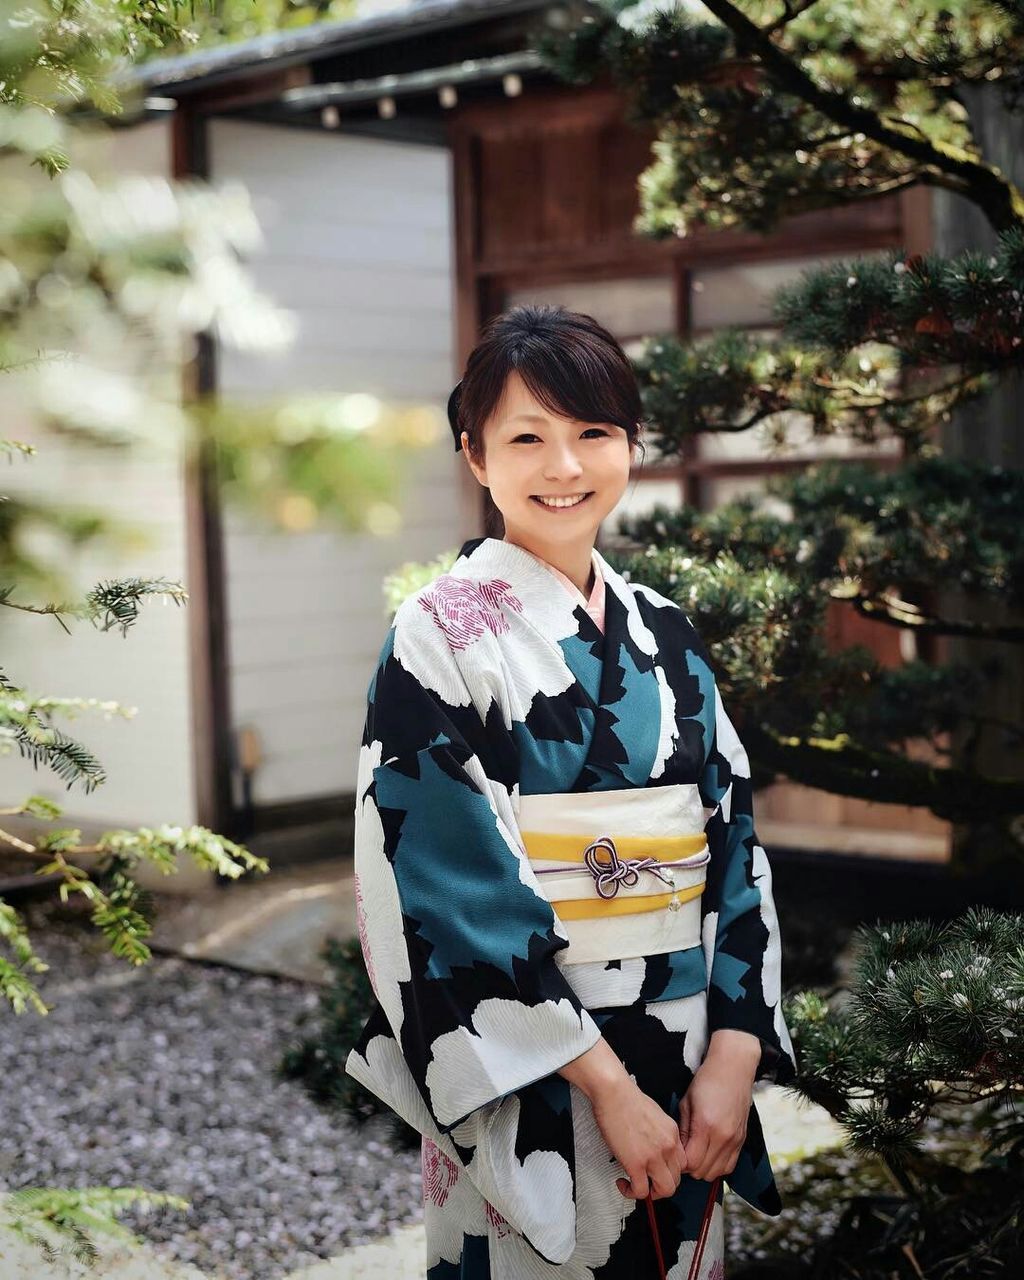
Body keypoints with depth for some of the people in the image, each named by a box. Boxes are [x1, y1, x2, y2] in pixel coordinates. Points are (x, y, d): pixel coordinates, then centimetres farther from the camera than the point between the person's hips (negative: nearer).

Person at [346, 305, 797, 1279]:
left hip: (685, 1066, 5)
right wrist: (605, 1081, -17)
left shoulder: (664, 632, 6)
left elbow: (734, 839, 5)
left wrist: (734, 1052, -7)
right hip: (524, 1077, -5)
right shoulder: (440, 633, -10)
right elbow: (448, 881, -16)